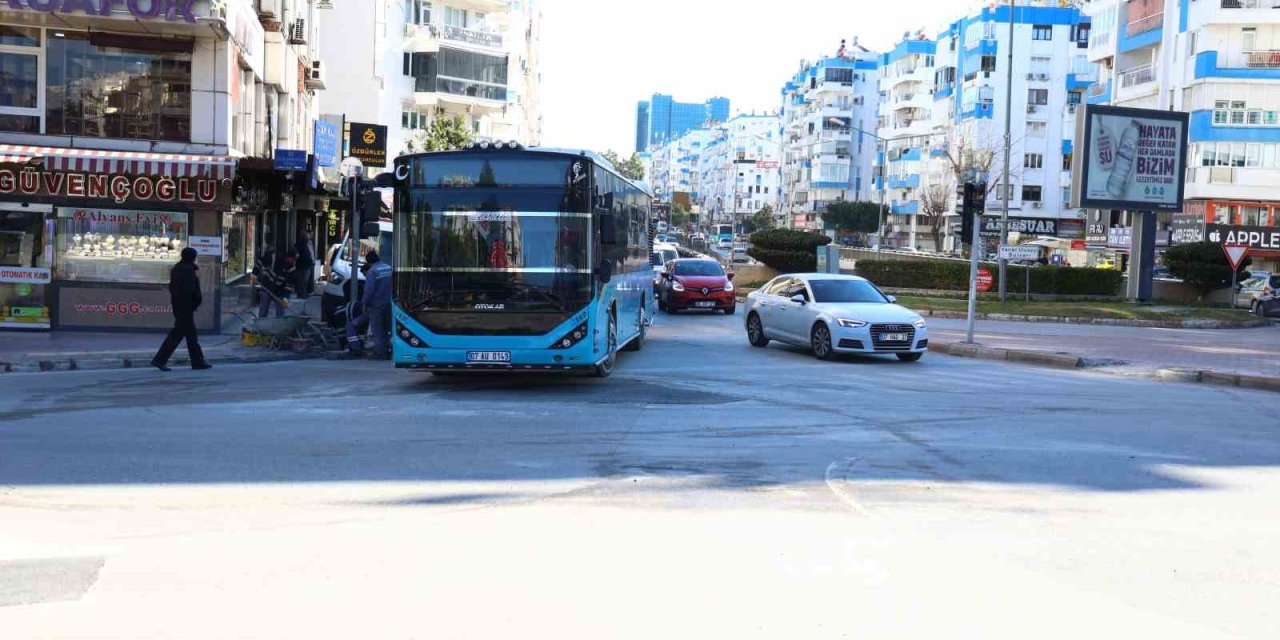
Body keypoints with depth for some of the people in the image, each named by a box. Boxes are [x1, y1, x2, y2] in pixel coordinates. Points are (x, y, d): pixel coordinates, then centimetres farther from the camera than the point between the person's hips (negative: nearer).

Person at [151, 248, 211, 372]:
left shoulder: (176, 268, 12)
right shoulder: (188, 269, -15)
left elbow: (172, 287, 13)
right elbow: (190, 289, -22)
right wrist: (198, 298, -9)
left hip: (178, 304, 10)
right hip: (186, 305, -10)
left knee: (190, 333, 12)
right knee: (177, 333, -5)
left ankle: (198, 362, 17)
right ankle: (160, 360, -5)